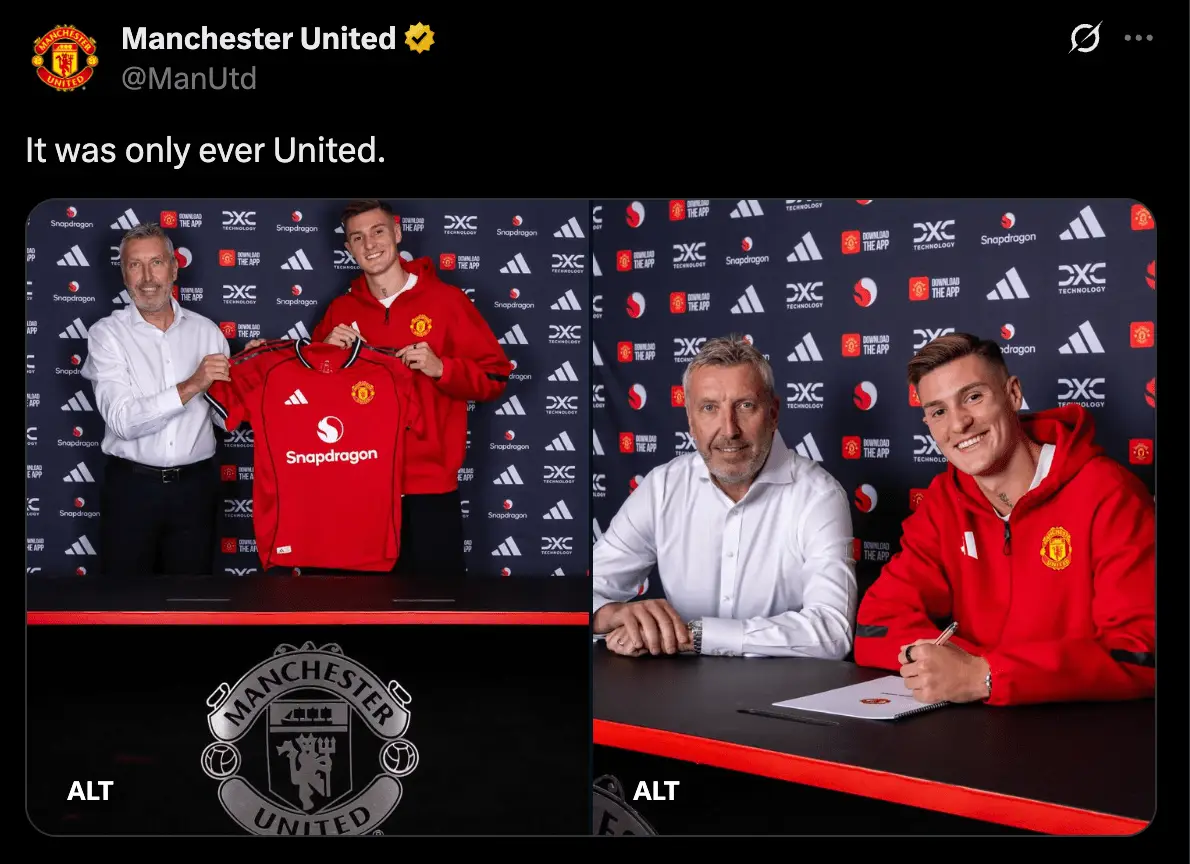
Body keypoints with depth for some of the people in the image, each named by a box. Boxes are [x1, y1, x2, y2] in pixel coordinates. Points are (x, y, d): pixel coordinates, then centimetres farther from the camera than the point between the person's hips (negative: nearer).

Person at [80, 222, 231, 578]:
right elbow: (122, 420, -16)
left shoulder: (206, 330, 5)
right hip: (131, 485, -2)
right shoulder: (107, 333, -3)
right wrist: (191, 386, -25)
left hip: (195, 484, 2)